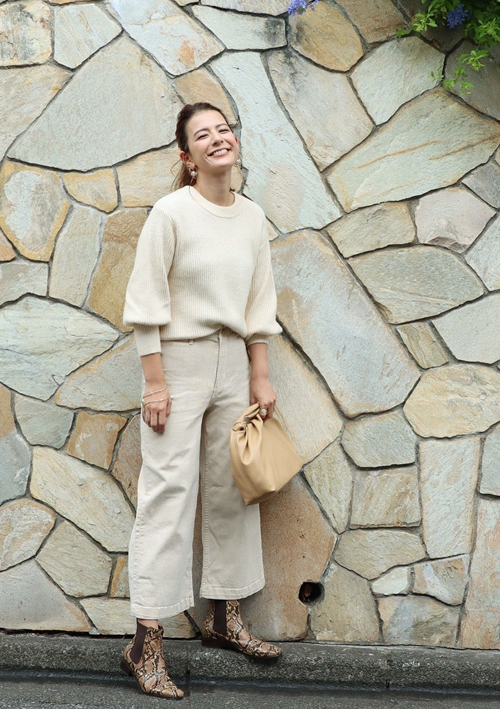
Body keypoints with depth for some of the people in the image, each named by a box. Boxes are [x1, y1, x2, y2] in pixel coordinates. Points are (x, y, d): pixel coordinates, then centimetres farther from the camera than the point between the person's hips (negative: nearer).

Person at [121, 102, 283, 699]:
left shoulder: (252, 218, 7)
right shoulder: (171, 212, -10)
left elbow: (258, 305, 12)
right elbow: (146, 303, -11)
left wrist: (259, 378, 9)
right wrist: (155, 382, -15)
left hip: (233, 364, 6)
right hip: (178, 361, -6)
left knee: (232, 491, 11)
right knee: (169, 495, -7)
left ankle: (224, 618, 26)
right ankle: (146, 644, 1)